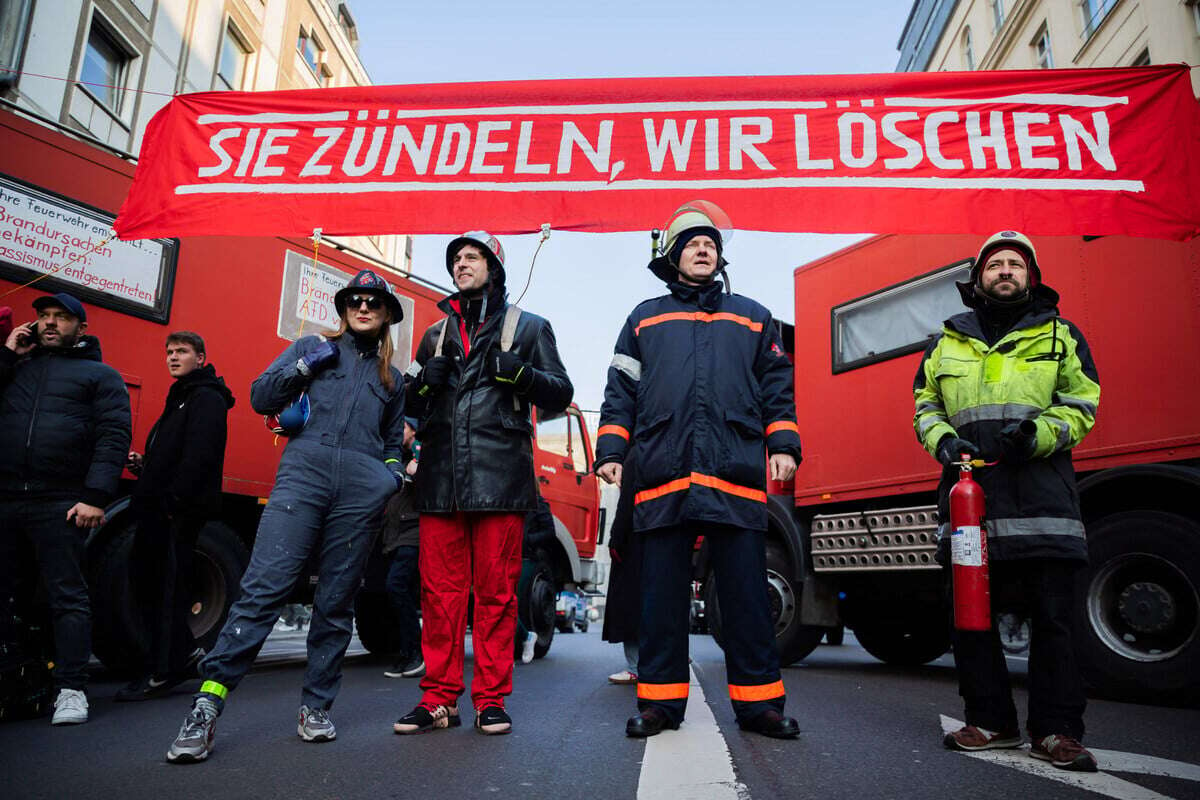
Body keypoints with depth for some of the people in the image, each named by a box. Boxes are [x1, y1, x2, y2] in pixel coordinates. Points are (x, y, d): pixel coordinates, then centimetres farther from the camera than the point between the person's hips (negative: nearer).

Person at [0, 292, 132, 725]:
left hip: (59, 505, -4)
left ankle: (71, 690, 2)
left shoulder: (100, 374, 9)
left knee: (68, 598, -1)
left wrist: (95, 498, -13)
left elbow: (114, 436, -1)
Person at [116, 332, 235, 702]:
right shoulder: (179, 397, 24)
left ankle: (160, 672, 1)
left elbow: (199, 456, -19)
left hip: (179, 510, -10)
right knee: (148, 582, 11)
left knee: (167, 588, -6)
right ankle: (185, 654, 19)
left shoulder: (207, 398, -7)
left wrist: (174, 500, -24)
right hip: (158, 510, 10)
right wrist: (144, 464, 9)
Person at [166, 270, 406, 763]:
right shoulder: (312, 347, 18)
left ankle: (316, 708, 13)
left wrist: (392, 470, 11)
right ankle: (207, 706, -10)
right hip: (304, 472, -2)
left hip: (362, 489, 2)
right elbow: (260, 399, 12)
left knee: (336, 603, 3)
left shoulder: (391, 378, 24)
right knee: (264, 587, -13)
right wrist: (303, 367, -2)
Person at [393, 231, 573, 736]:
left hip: (499, 478, -3)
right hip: (440, 480, 4)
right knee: (439, 592, 4)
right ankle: (438, 700, 14)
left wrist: (518, 372, -12)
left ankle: (490, 700, 10)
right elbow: (408, 404, 25)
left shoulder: (528, 327, 13)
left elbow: (560, 394, 6)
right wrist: (426, 379, 2)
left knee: (496, 594, 0)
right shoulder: (437, 334, 23)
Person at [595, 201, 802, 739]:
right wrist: (610, 451, 3)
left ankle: (758, 701, 10)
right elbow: (621, 392, 14)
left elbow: (777, 387, 17)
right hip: (663, 475, 0)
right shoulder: (644, 318, 20)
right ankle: (660, 700, 12)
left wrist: (783, 446, 3)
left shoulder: (751, 317, 22)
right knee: (661, 593, 2)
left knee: (747, 592, 0)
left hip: (736, 474, 0)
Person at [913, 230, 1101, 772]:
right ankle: (990, 721, 16)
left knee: (1052, 615, -1)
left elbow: (1081, 404, 7)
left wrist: (1040, 433, -13)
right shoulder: (949, 342, 18)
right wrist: (941, 439, -3)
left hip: (1040, 489, -2)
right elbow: (925, 404, 18)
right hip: (968, 487, 2)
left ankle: (1056, 731, 10)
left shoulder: (1060, 336, 13)